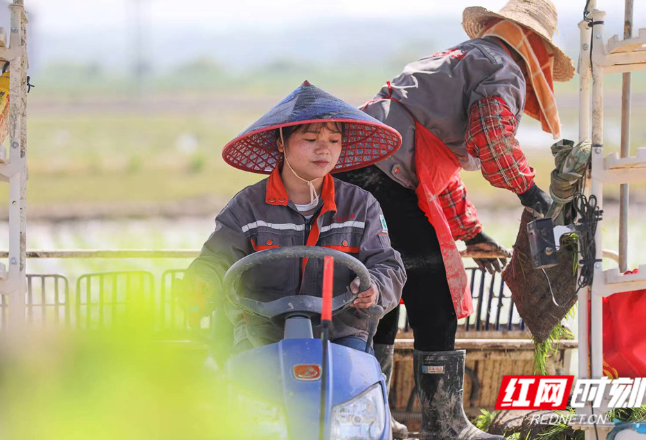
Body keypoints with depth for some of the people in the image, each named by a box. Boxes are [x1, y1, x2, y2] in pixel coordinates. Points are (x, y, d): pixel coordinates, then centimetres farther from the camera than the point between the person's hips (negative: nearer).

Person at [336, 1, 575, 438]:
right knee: (433, 301, -4)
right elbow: (492, 137, -15)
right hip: (389, 178, -9)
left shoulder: (456, 59, 35)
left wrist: (471, 232, 39)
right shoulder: (504, 69, 5)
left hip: (353, 169, 9)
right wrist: (526, 187, 0)